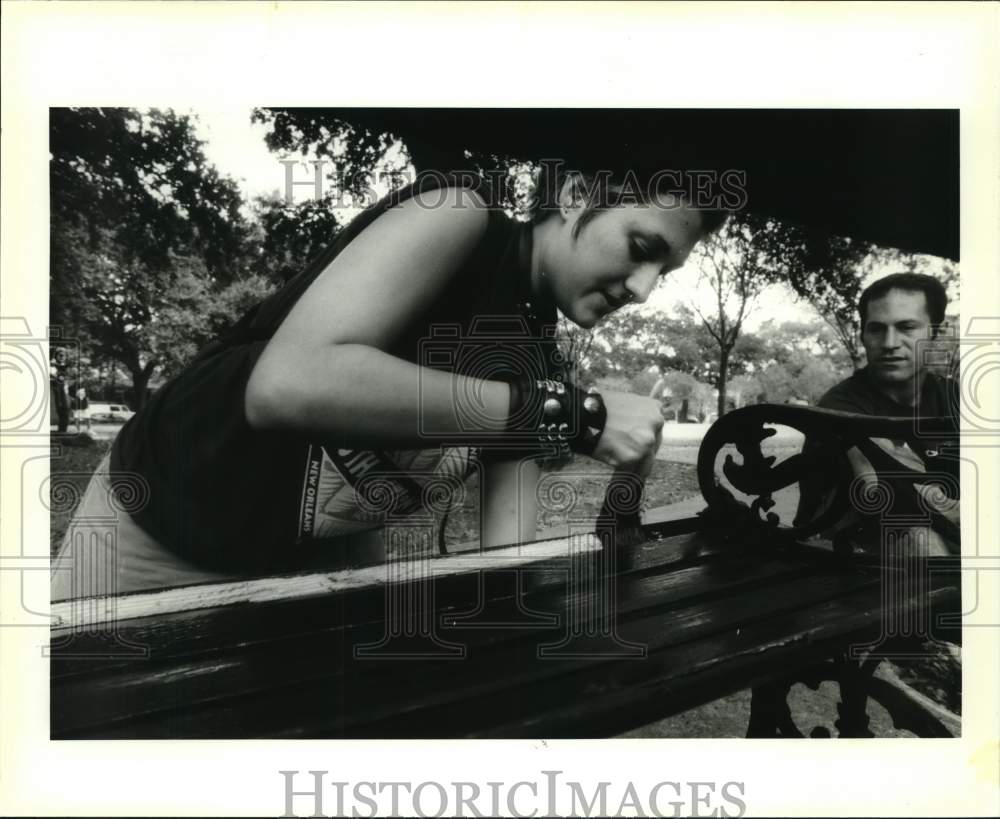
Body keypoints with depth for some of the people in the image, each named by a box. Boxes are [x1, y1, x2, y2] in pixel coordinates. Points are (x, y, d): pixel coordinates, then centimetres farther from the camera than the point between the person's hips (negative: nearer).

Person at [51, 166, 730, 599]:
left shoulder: (536, 368, -5)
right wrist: (570, 416, -36)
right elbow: (288, 383, -39)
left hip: (328, 556, 5)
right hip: (156, 531, -4)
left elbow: (506, 556, -7)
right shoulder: (459, 216, -22)